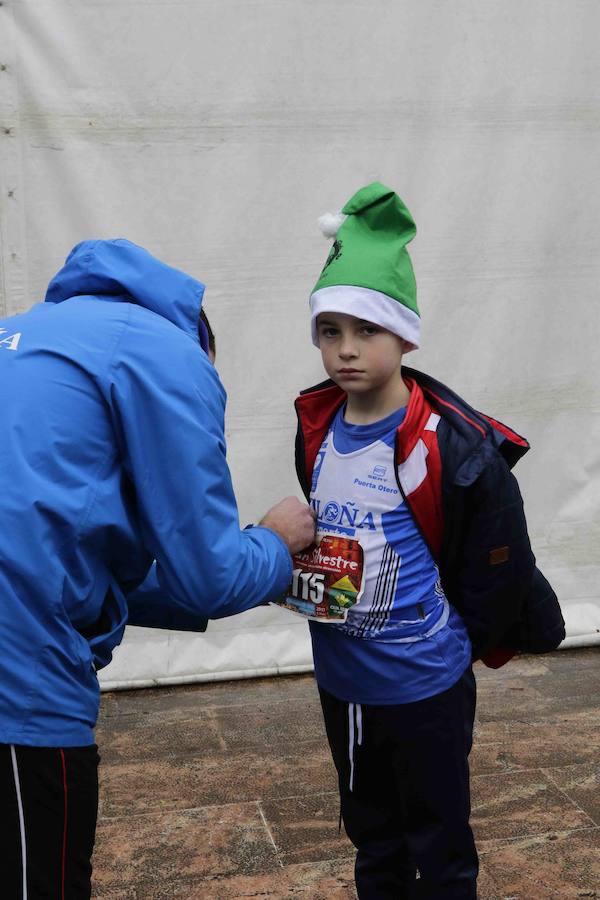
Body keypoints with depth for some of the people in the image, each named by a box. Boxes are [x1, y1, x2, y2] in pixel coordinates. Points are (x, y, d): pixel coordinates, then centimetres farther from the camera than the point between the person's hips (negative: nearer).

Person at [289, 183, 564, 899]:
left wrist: (461, 645, -4)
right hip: (341, 680, 6)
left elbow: (498, 564, -13)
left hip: (427, 689, -6)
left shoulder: (455, 445, -21)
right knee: (372, 838, 23)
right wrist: (302, 566, 5)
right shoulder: (316, 429, -2)